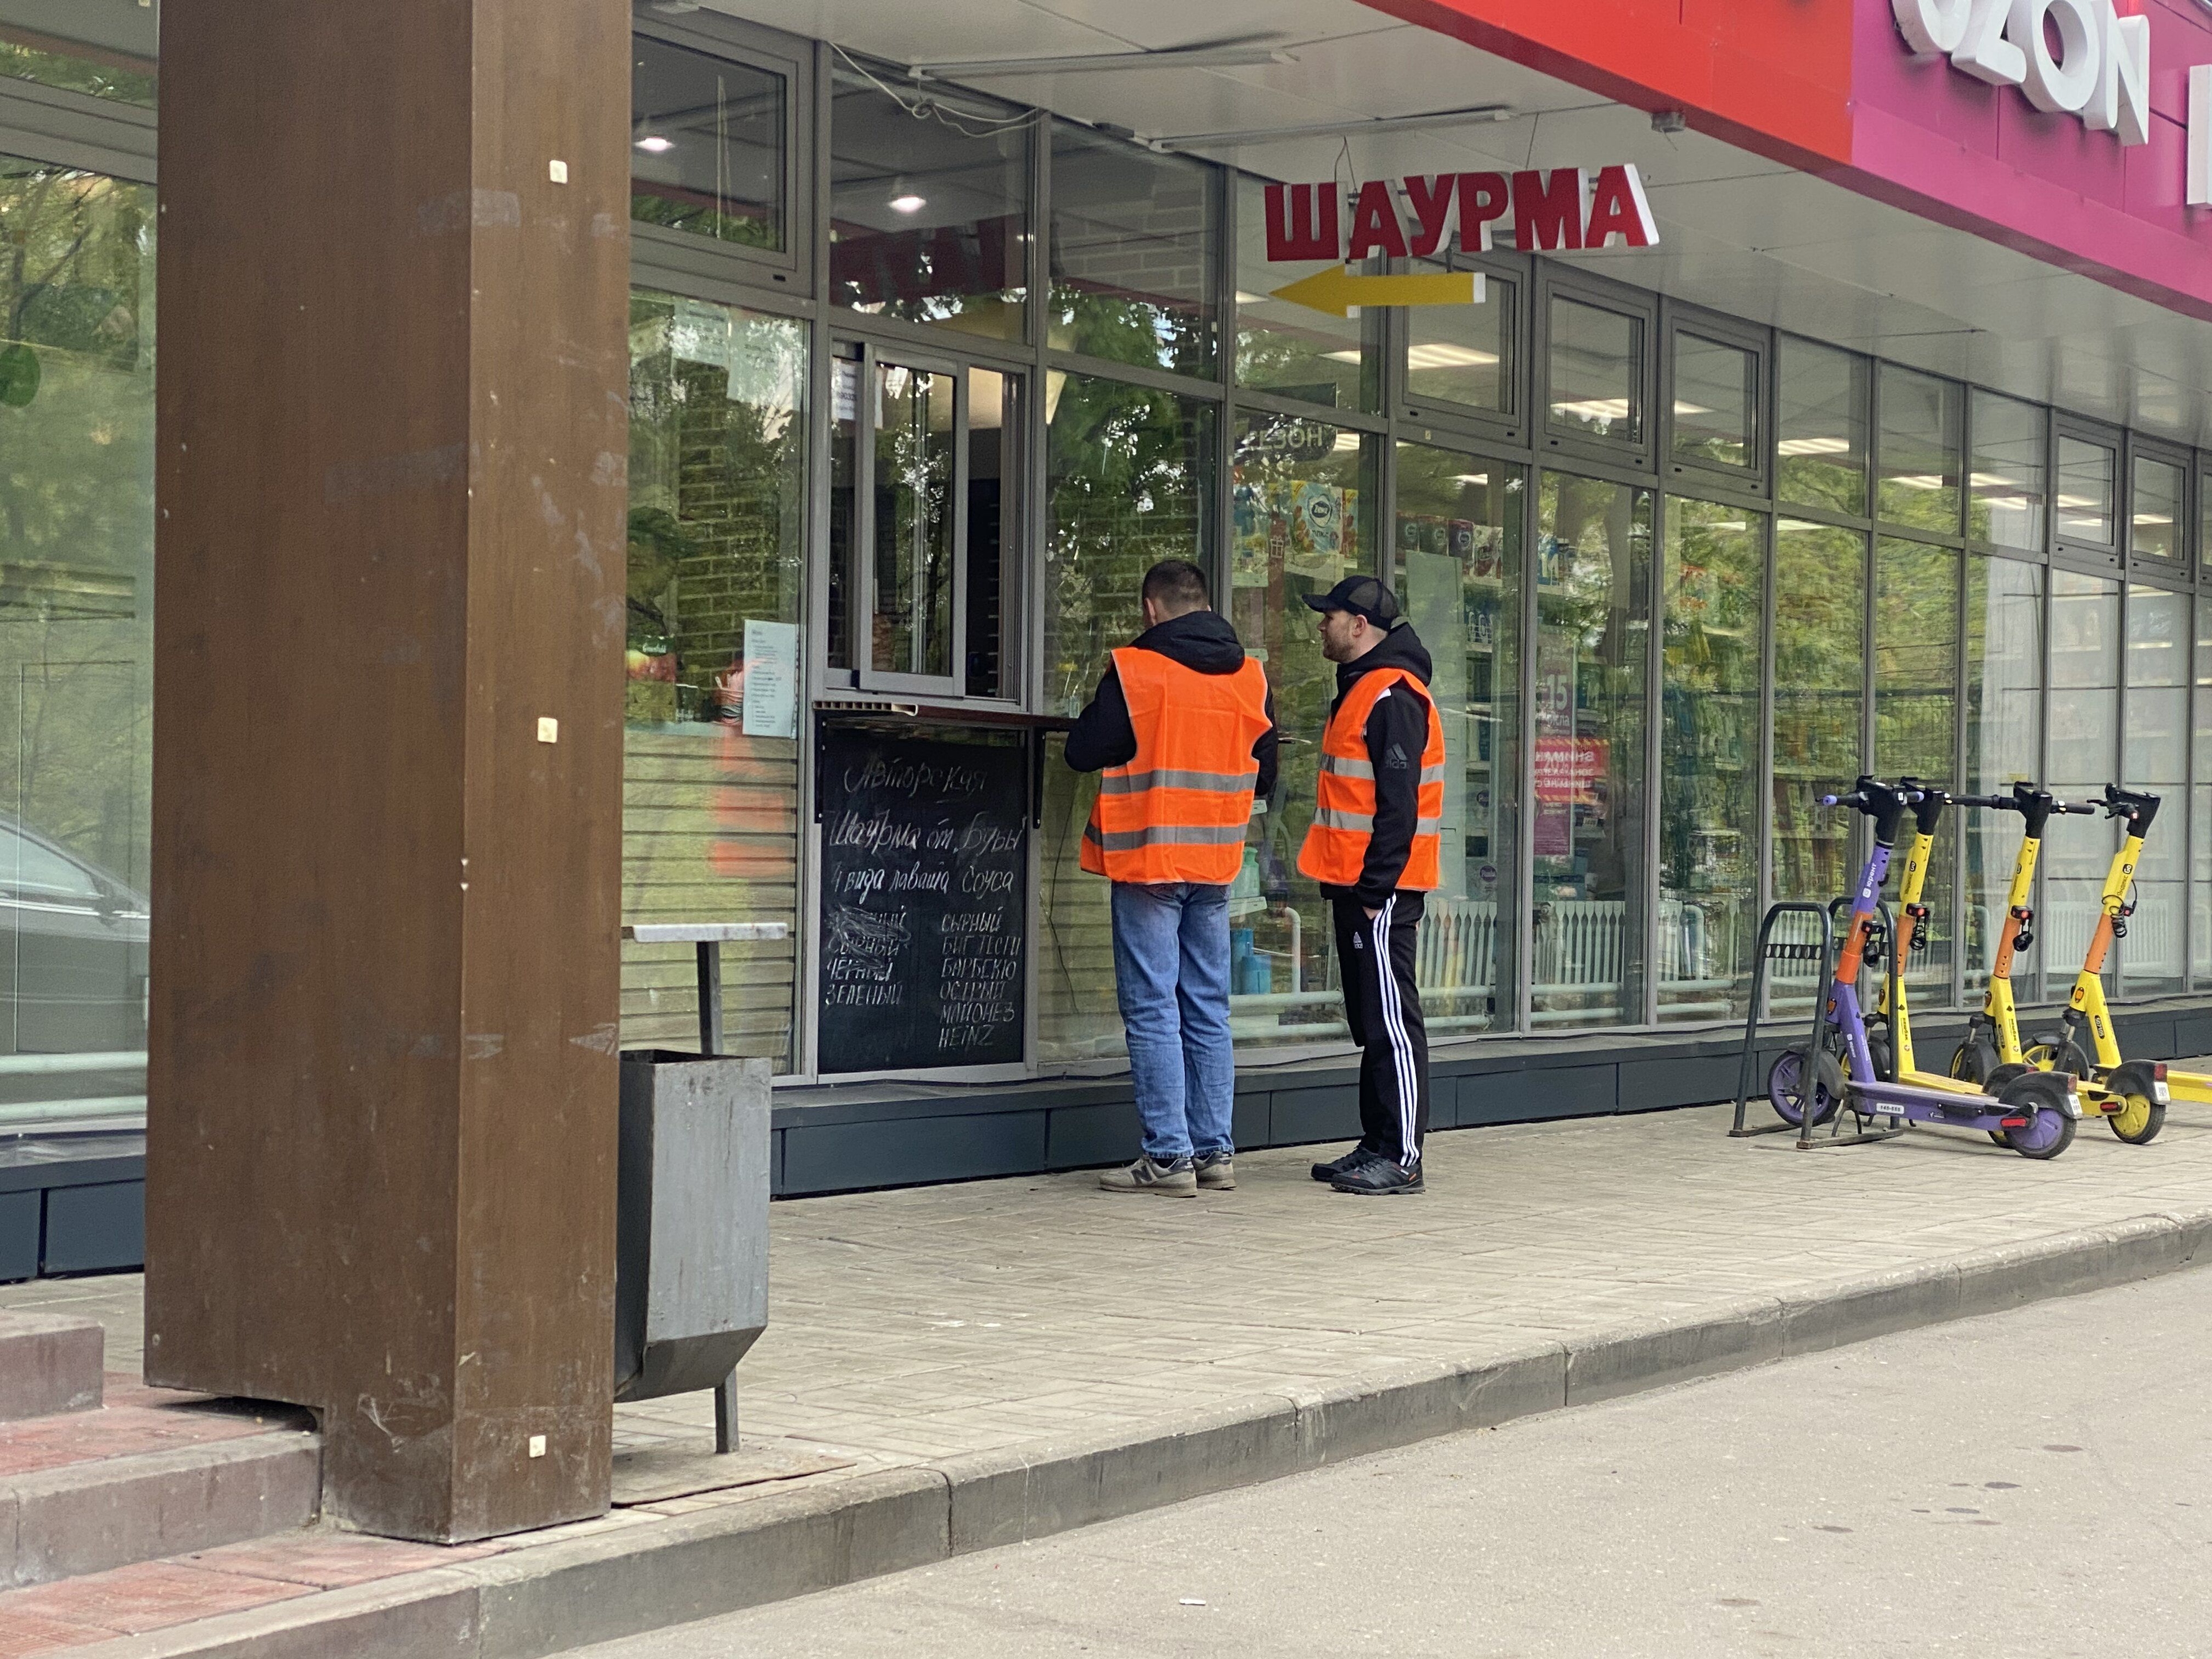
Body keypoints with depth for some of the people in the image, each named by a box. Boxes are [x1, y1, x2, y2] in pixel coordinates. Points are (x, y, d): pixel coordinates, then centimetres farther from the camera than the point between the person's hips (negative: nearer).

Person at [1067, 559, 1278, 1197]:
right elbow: (1264, 777, 13)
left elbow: (1083, 752, -5)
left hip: (1148, 859, -5)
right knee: (1208, 1011, 11)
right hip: (1217, 863, 5)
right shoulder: (1250, 678, 5)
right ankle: (1215, 1151, 12)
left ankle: (1169, 1155, -4)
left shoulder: (1134, 671, -11)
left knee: (1153, 1010, -2)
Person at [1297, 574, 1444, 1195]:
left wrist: (1375, 889, -21)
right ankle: (1376, 1146, 18)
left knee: (1391, 1021, -8)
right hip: (1355, 886, 10)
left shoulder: (1392, 696, -14)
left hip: (1379, 889, -10)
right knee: (1371, 1023, 13)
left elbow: (1398, 806, -19)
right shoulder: (1361, 689, 19)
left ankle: (1401, 1159, -6)